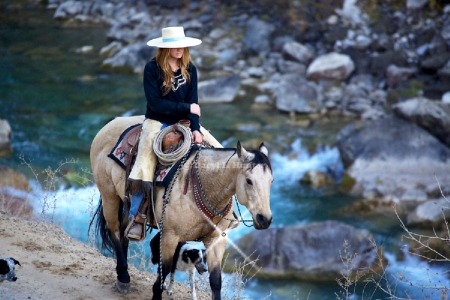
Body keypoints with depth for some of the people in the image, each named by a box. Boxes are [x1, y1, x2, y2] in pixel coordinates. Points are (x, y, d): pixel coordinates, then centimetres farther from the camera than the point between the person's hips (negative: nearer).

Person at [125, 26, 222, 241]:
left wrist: (195, 129, -16)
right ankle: (138, 218, -14)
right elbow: (155, 103, -14)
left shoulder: (190, 70, 4)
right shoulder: (152, 68, -8)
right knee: (144, 167, -25)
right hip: (157, 123, -4)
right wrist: (186, 107, -14)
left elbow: (192, 102, -2)